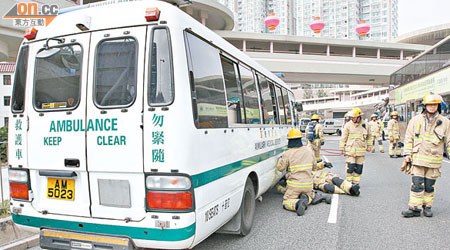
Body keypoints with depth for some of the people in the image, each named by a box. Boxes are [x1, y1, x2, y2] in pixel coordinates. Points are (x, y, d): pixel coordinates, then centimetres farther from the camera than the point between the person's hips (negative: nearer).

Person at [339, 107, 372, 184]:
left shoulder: (364, 125, 5)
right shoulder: (348, 125, -3)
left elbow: (369, 136, 21)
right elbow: (343, 138, 0)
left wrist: (369, 146, 19)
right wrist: (342, 148, -1)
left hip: (361, 151, 3)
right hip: (350, 150, -3)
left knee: (359, 168, 8)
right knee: (350, 167, -7)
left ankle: (356, 182, 20)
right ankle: (349, 183, 6)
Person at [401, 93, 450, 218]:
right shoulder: (415, 120, 3)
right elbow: (409, 138, 6)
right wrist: (407, 154, 1)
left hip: (434, 160, 0)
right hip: (418, 158, 0)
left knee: (430, 186, 9)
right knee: (417, 184, -2)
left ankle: (427, 206, 25)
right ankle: (415, 208, 5)